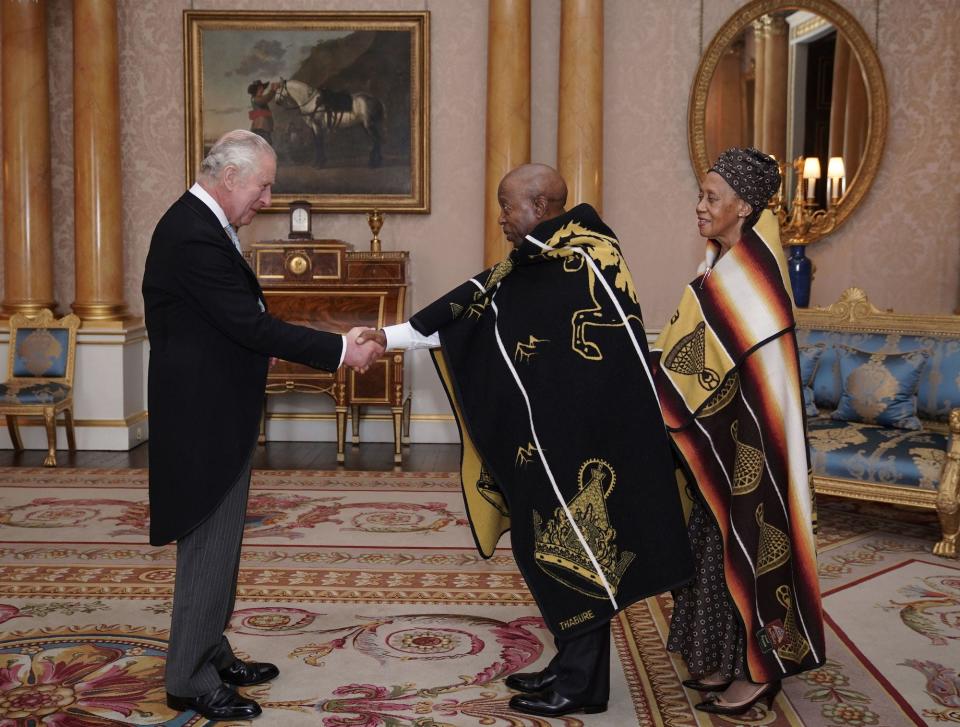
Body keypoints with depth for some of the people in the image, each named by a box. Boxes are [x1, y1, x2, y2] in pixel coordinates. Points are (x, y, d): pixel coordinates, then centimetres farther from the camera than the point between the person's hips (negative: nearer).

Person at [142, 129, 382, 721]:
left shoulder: (200, 224, 10)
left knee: (216, 543, 18)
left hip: (214, 413, 11)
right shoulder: (195, 237, -22)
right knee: (209, 546, 0)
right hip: (205, 420, -11)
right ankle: (191, 682, 13)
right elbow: (251, 324, -24)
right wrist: (340, 350, -20)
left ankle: (211, 656, 32)